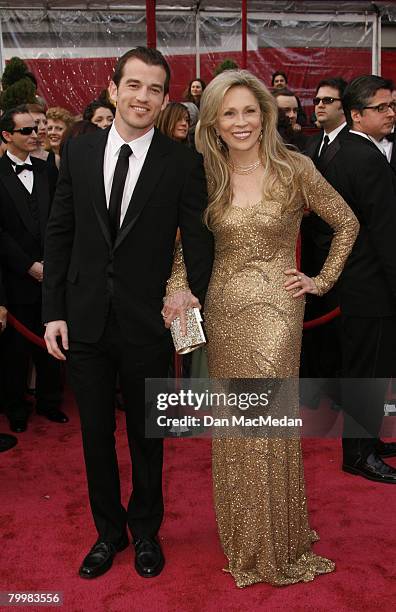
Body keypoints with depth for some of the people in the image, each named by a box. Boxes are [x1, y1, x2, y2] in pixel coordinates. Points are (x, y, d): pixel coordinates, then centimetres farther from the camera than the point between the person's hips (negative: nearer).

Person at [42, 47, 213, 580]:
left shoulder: (183, 162, -6)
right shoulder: (79, 152, 1)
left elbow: (198, 238, -1)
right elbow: (59, 235, 3)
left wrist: (192, 293, -14)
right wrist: (53, 312, -1)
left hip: (148, 322, -2)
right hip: (85, 319, 2)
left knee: (147, 436, 15)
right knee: (96, 434, 15)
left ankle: (145, 531, 38)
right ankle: (108, 531, 37)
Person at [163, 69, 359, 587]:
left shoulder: (295, 169, -5)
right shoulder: (207, 176, 4)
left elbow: (347, 223, 5)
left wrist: (322, 281, 1)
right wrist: (175, 294, -3)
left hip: (274, 311, -3)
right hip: (221, 310, 3)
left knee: (268, 424, -2)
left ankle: (278, 544, 23)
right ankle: (242, 541, 32)